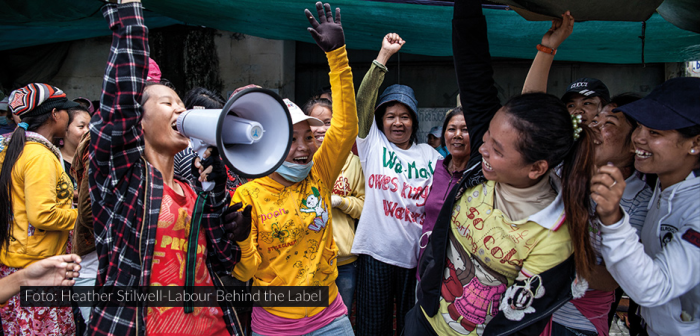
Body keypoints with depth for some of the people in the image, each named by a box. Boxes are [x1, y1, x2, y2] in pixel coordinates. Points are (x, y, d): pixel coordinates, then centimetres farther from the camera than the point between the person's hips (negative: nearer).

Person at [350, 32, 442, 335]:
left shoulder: (429, 155, 8)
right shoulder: (373, 144, 2)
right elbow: (363, 101, -11)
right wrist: (384, 55, -17)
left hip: (416, 255, 2)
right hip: (376, 252, -2)